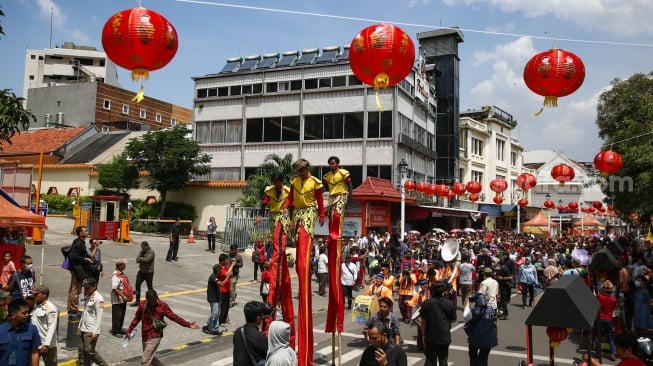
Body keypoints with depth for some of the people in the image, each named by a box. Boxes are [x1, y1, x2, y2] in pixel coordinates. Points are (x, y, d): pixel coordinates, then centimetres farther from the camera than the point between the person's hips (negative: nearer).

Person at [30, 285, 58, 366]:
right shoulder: (35, 307, 9)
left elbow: (52, 328, -20)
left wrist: (46, 345, -24)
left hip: (47, 345, -8)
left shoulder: (51, 308, -16)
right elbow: (32, 324, 15)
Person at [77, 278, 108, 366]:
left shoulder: (98, 298, -15)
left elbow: (99, 317, -18)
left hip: (91, 330, -8)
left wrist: (96, 332, -22)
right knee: (81, 350, 8)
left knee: (89, 351, -7)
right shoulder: (87, 296, 12)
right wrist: (79, 326, 18)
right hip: (83, 329, 9)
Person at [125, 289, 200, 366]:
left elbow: (174, 317, -9)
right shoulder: (142, 305, -4)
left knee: (145, 360, -7)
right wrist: (129, 331, 10)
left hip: (155, 336, -5)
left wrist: (188, 324, -16)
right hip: (144, 336, 5)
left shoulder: (162, 306, -12)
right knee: (150, 358, 18)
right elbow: (136, 319, 10)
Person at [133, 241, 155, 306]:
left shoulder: (151, 252, -13)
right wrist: (143, 260, -22)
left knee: (150, 287, 6)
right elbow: (137, 260, -3)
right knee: (137, 285, 3)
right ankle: (137, 301, 11)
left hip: (149, 272, -6)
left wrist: (140, 258, -12)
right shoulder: (142, 251, 6)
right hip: (141, 271, 6)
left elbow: (146, 259, -27)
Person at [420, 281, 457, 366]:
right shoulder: (449, 303, -8)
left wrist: (423, 335, 4)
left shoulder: (427, 303, -10)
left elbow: (424, 321, -7)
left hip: (430, 337, 0)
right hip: (445, 337, 0)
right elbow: (453, 320, 1)